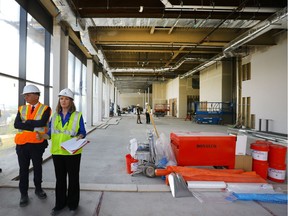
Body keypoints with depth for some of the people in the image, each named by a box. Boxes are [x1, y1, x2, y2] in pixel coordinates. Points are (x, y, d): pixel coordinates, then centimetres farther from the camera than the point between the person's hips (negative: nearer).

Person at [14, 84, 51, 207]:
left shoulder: (45, 109, -4)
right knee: (23, 169, 9)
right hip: (22, 144, 3)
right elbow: (16, 124, -7)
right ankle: (24, 194, 23)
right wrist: (34, 126, -17)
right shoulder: (22, 109, 7)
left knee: (37, 167, 13)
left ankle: (38, 189, 34)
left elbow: (42, 122, -22)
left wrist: (26, 122, -11)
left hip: (37, 144, -2)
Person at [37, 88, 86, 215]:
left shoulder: (77, 115, -4)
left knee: (73, 178, 9)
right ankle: (60, 203, 31)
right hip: (57, 152, 3)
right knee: (60, 178, 15)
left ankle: (72, 204, 26)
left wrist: (79, 138, -25)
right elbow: (51, 133, 8)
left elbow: (82, 133, -4)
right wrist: (42, 136, -11)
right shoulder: (55, 116, 7)